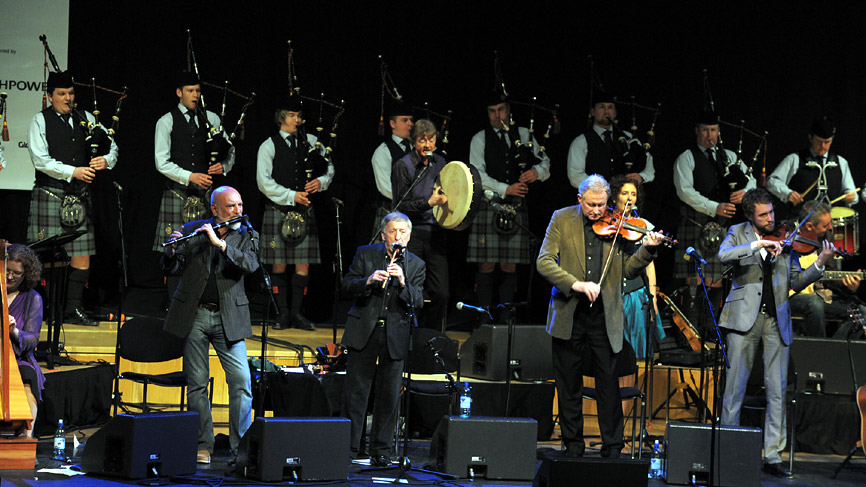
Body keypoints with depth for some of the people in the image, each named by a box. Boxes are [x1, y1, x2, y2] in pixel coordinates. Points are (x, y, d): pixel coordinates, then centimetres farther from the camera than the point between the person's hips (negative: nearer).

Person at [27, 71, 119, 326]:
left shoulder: (86, 119, 14)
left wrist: (106, 160, -9)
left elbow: (112, 145, 15)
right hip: (50, 197, -5)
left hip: (79, 198, 5)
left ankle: (74, 309, 9)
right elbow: (40, 160, -10)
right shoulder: (40, 121, 0)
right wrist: (73, 172, -17)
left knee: (82, 255, 2)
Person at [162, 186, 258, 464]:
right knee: (197, 383, 2)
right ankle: (203, 446, 9)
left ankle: (241, 447, -4)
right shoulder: (193, 231, 5)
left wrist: (220, 243, -22)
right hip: (194, 316, 0)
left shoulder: (246, 237, 6)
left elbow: (250, 265, -13)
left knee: (241, 379, -9)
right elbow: (172, 270, 4)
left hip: (228, 318, 0)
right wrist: (173, 251, -17)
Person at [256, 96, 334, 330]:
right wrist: (291, 196, -14)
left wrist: (321, 181, -7)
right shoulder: (269, 146, 0)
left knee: (303, 264, -1)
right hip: (278, 211, -3)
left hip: (304, 212, 3)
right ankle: (283, 314, 6)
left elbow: (329, 168, 15)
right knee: (279, 264, -1)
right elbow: (264, 181, -8)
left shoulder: (311, 141, 11)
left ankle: (297, 312, 7)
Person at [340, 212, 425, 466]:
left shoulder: (416, 265, 7)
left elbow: (417, 303, -1)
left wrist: (403, 283, -19)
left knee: (389, 396, 2)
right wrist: (368, 281, -20)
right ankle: (348, 447, 2)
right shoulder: (365, 254, 5)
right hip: (364, 333, -1)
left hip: (394, 337, 1)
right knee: (356, 392, -2)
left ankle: (380, 451, 10)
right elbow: (346, 286, -1)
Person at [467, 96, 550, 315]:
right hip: (489, 205, -2)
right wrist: (505, 189, -14)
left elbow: (545, 162, 15)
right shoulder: (480, 139, 8)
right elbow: (477, 175, -3)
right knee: (486, 266, -6)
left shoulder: (524, 135, 16)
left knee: (510, 267, 0)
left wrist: (537, 171, -9)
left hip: (517, 207, 2)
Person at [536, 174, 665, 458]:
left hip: (605, 316, 0)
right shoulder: (562, 219, 2)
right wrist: (576, 284, -20)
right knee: (569, 383, 7)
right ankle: (573, 444, 18)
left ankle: (612, 446, 7)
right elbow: (544, 262, -7)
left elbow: (627, 270, 4)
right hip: (569, 314, 0)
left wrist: (647, 250, -14)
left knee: (609, 381, -1)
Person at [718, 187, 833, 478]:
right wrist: (758, 245, -24)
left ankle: (773, 456, 3)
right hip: (745, 316, -2)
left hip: (777, 320, 2)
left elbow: (796, 283, 7)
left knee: (777, 391, 0)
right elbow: (723, 255, -15)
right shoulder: (739, 233, 6)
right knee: (734, 386, -1)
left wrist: (819, 264, -8)